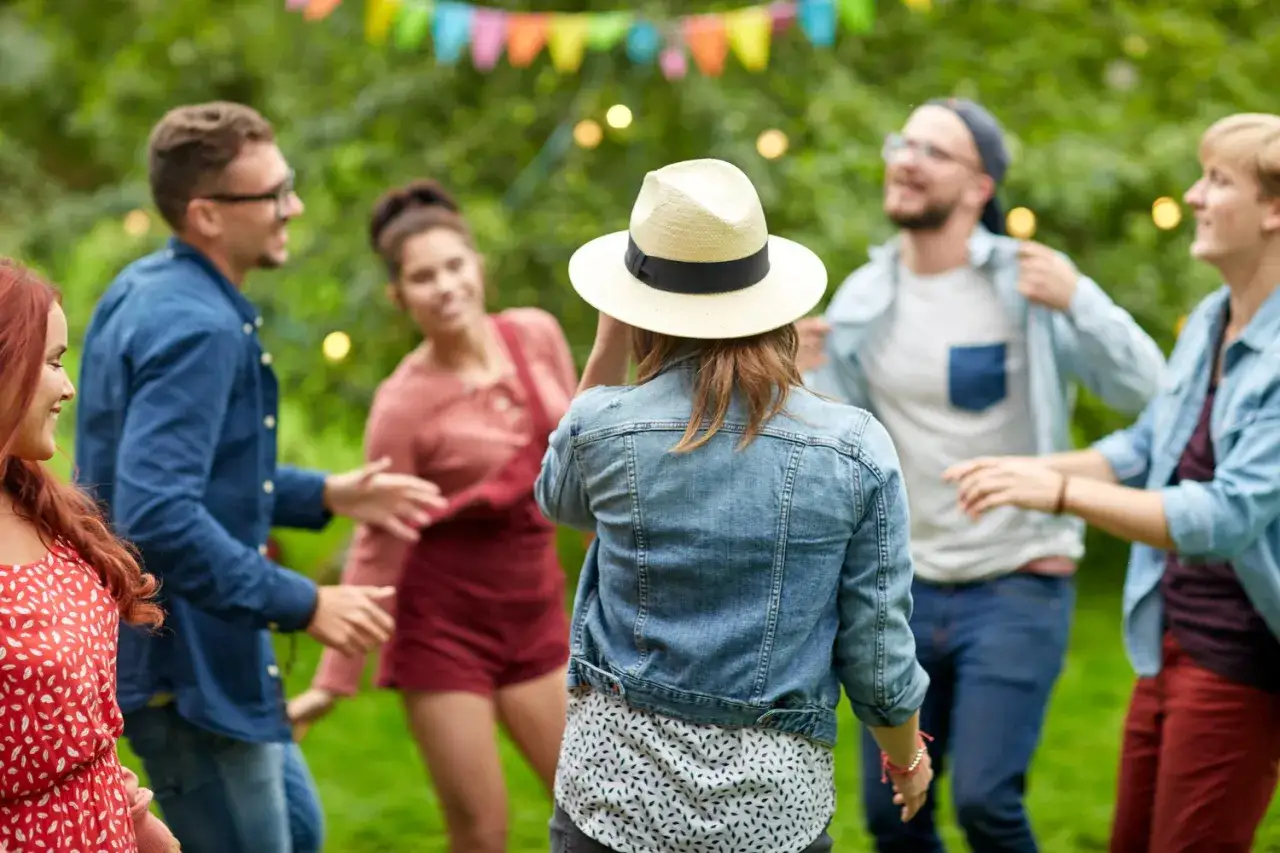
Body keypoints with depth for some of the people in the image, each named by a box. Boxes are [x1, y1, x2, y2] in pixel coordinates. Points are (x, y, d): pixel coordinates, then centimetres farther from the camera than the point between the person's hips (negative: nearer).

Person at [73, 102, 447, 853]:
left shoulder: (145, 289, 7)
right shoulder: (196, 328, -24)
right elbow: (158, 518, -33)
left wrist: (328, 495, 13)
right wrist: (304, 604, -27)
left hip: (206, 653, 10)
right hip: (187, 669, -10)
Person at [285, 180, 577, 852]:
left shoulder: (536, 336, -5)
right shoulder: (403, 404, -17)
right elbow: (376, 547, -11)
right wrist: (333, 680, -10)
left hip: (534, 613, 5)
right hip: (444, 620, -5)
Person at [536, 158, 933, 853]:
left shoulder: (602, 428, -10)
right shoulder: (858, 449, -10)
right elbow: (877, 652, -4)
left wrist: (606, 350, 9)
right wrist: (906, 754, 15)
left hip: (617, 783, 0)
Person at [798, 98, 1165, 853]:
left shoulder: (1028, 286, -8)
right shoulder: (863, 300, 3)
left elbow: (1147, 392, -13)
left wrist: (1078, 301, -25)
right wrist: (802, 375, -11)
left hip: (1019, 589, -4)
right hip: (907, 590, 4)